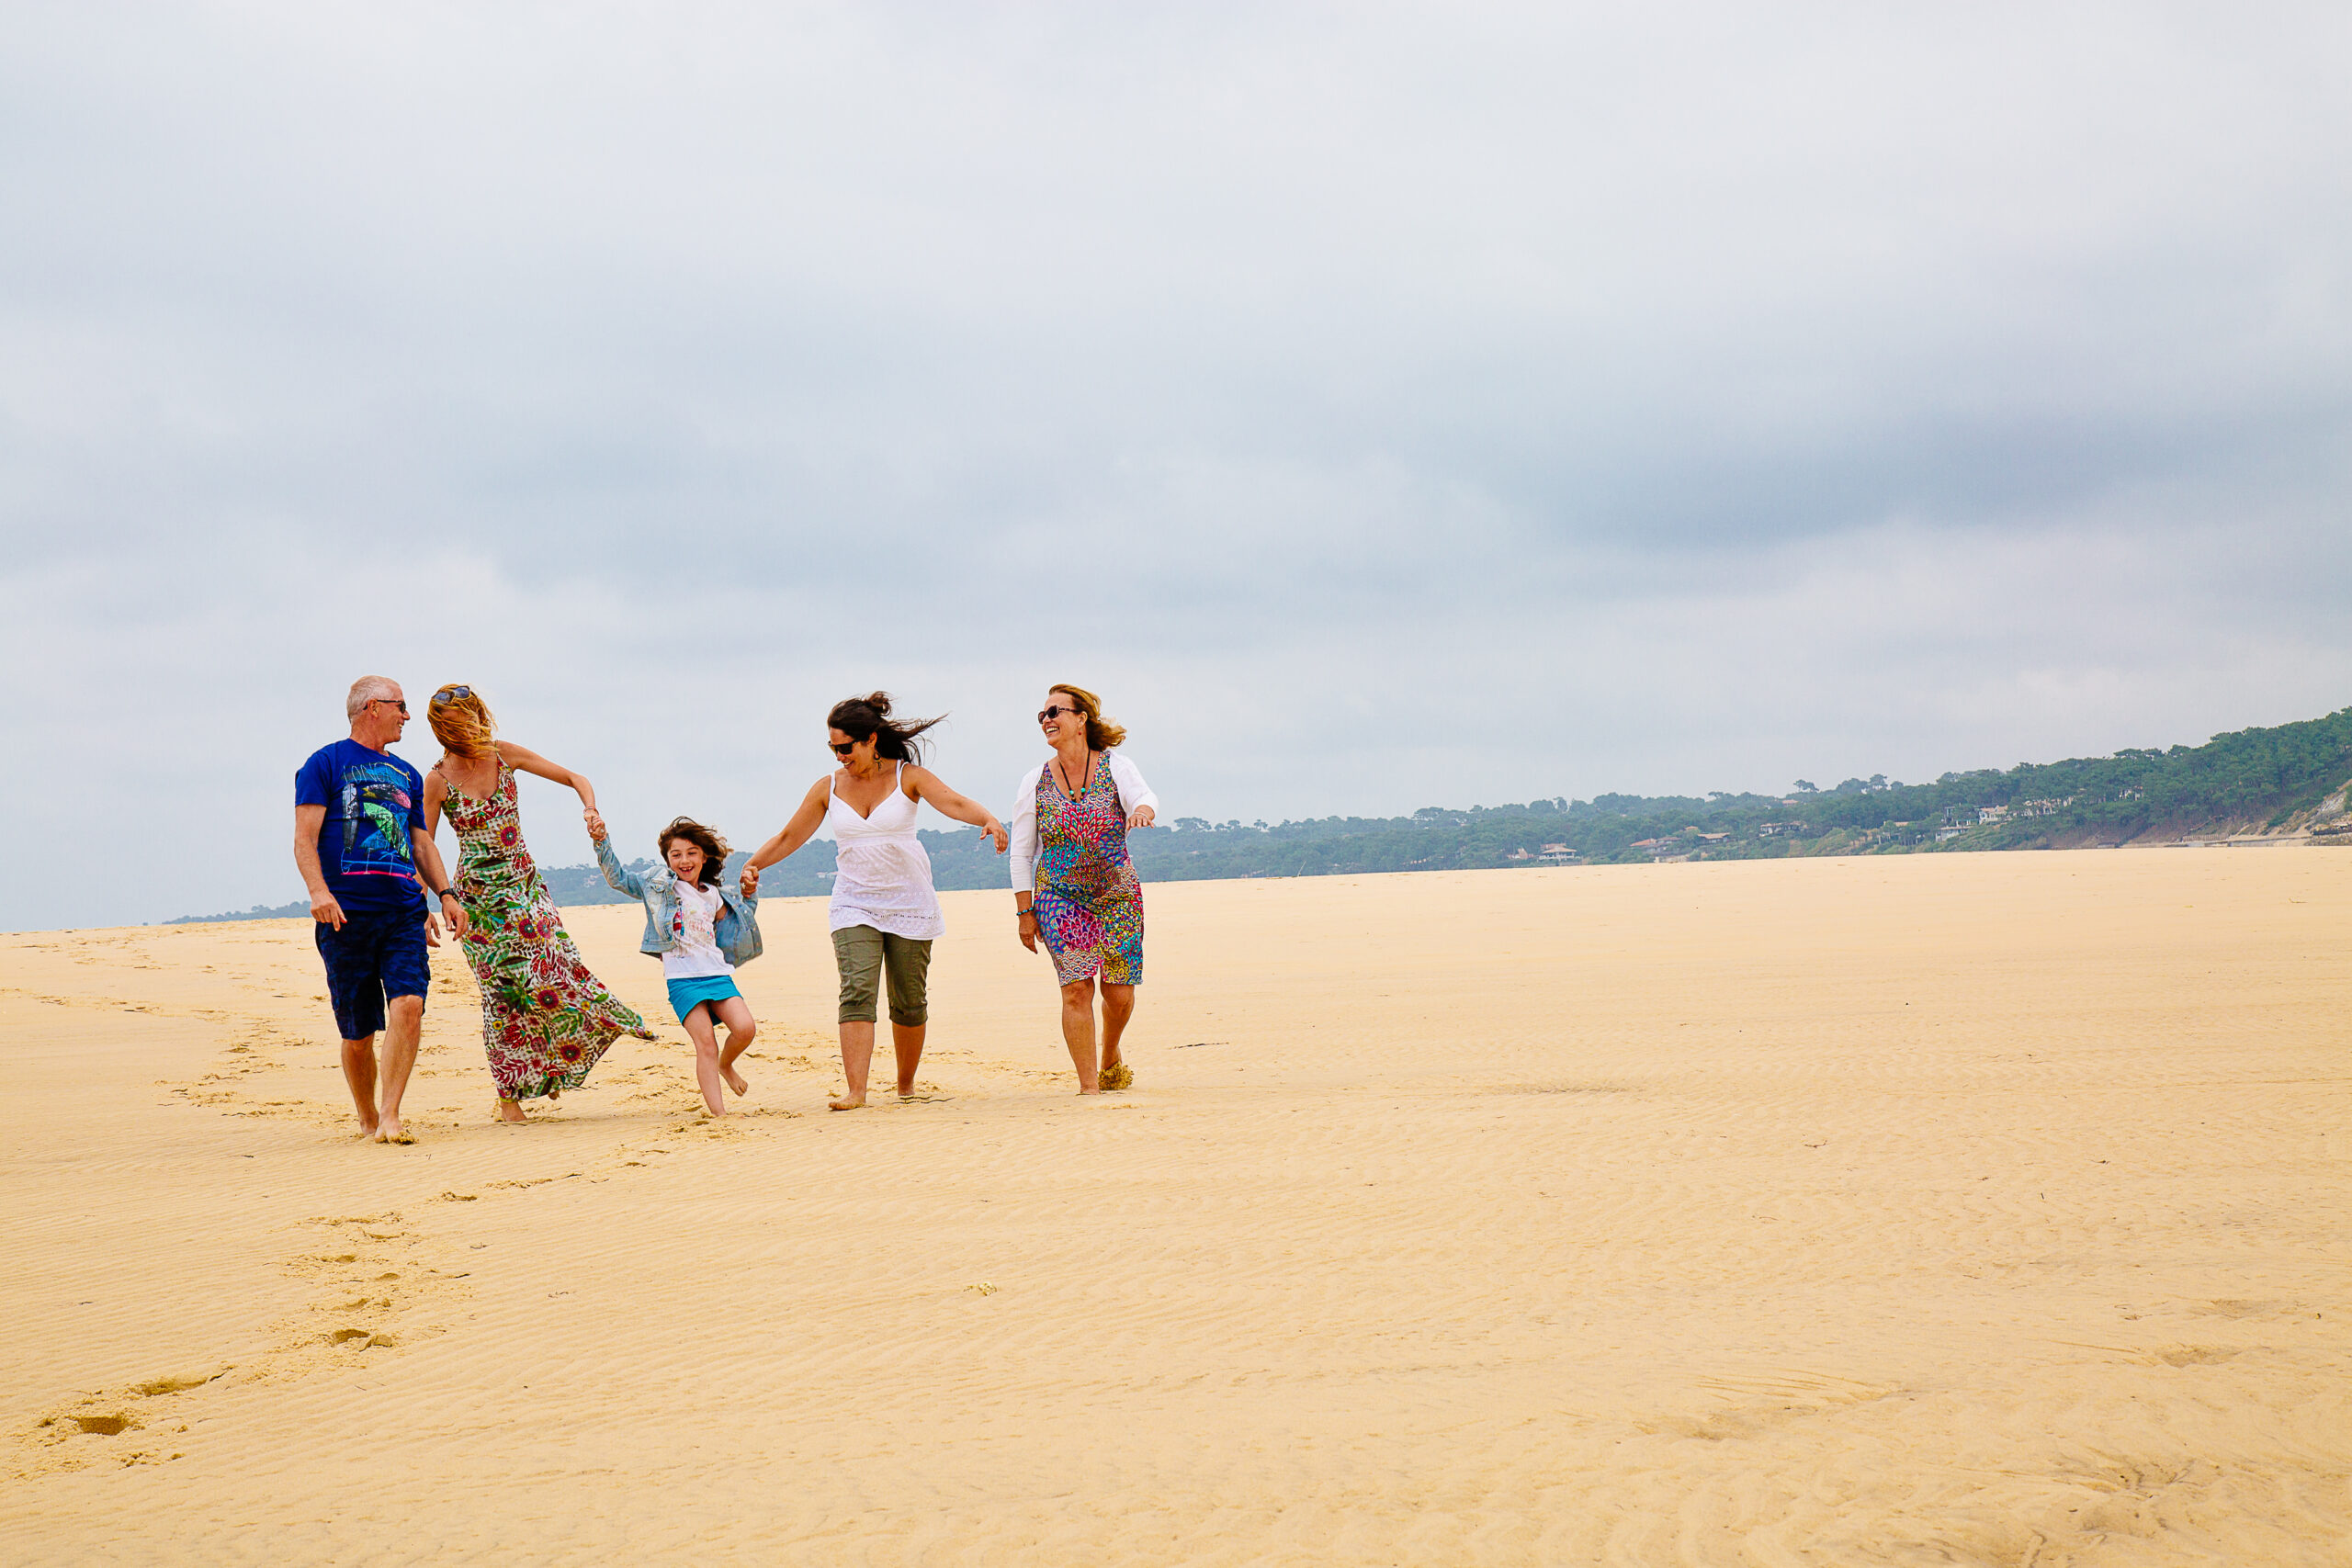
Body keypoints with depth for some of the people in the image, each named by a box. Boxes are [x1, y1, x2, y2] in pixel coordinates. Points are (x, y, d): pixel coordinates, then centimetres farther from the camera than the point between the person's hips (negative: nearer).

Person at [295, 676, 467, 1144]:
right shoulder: (326, 764, 4)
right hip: (346, 913, -4)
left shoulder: (406, 775, 22)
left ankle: (390, 1118, -19)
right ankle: (367, 1119, 20)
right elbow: (305, 838, -5)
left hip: (405, 912, 4)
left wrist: (445, 894, 15)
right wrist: (318, 890, -21)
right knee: (357, 1031, 1)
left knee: (408, 1005, -18)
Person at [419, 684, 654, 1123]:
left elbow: (575, 779, 4)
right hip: (479, 896, -3)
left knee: (557, 967, -11)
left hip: (524, 885, 3)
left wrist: (590, 807, -16)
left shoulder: (504, 754, -1)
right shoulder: (438, 780, -9)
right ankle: (508, 1096, 4)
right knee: (503, 988, -5)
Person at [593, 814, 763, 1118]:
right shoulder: (659, 885, 6)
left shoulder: (713, 895, 18)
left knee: (745, 1028, -15)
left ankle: (725, 1064, 18)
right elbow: (618, 877, 2)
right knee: (705, 1042, -14)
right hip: (682, 978, -4)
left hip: (717, 973, 4)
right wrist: (601, 841, -8)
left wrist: (748, 896, 23)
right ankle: (718, 1112, -14)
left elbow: (732, 924, 34)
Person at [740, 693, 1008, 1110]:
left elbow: (954, 803, -19)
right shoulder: (829, 787, 4)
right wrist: (755, 863, -5)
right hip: (855, 905, 1)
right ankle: (855, 1091, -23)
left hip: (909, 902, -1)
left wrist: (988, 819, -39)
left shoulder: (908, 777, -4)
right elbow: (790, 836, 9)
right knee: (857, 992, -16)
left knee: (909, 1001, 6)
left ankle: (906, 1085, 24)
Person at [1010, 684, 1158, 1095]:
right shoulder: (1035, 782, 0)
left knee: (1120, 993, 4)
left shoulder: (1116, 769, -2)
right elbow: (1021, 853, 3)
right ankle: (1088, 1085, -6)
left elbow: (1144, 796, -23)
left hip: (1118, 895, 0)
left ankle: (1110, 1055, 35)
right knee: (1076, 989, -12)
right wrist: (1025, 911, -1)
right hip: (1059, 898, 0)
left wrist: (1143, 810, -48)